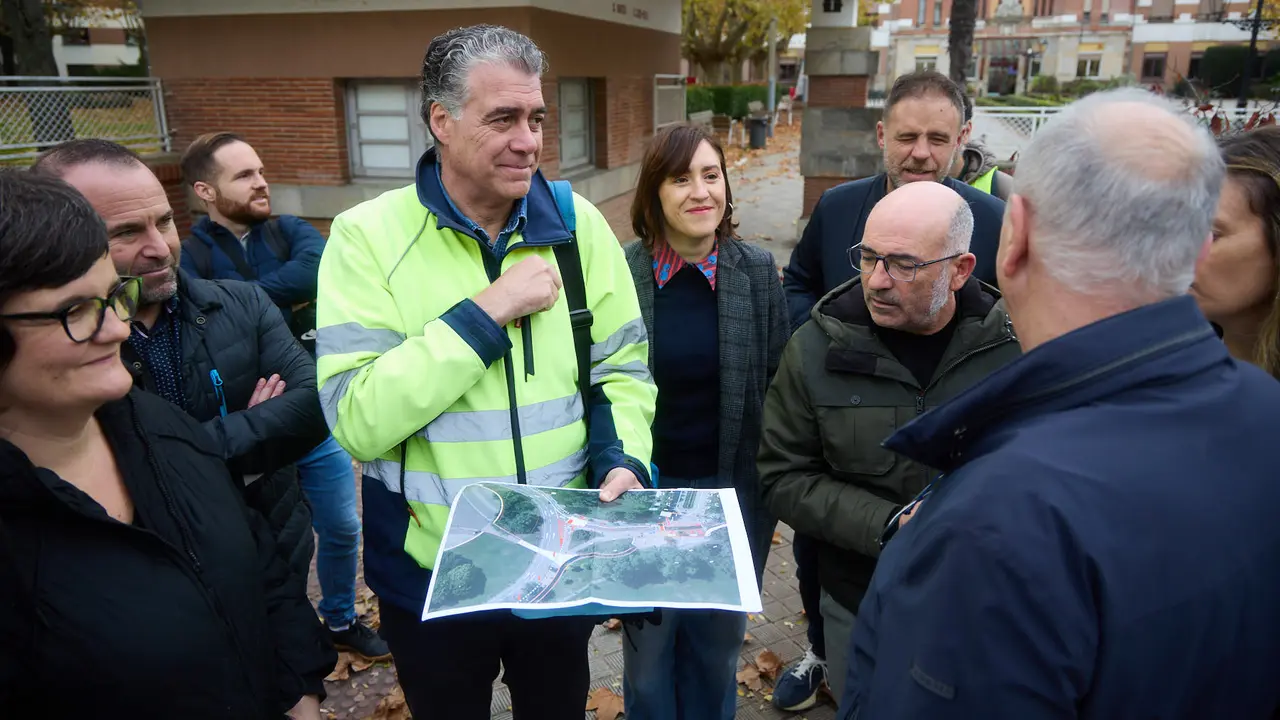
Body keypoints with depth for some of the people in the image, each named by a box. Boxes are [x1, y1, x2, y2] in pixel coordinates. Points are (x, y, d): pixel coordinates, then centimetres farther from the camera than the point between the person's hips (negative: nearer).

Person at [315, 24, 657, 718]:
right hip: (431, 575, -2)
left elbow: (623, 368, 2)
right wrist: (487, 311, -25)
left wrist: (622, 460, -16)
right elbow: (357, 421, -22)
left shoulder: (577, 224, -4)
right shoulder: (368, 236, -14)